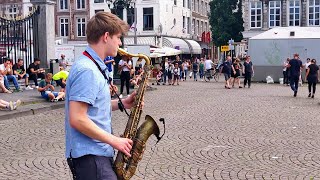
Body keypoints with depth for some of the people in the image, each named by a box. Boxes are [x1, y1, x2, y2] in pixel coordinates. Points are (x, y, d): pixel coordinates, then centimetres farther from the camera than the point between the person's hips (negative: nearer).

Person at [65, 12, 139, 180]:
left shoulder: (94, 66, 12)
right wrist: (114, 140, -18)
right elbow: (77, 119, -25)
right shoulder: (86, 70, -20)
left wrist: (121, 103, 7)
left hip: (98, 152, 10)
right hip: (90, 156, -10)